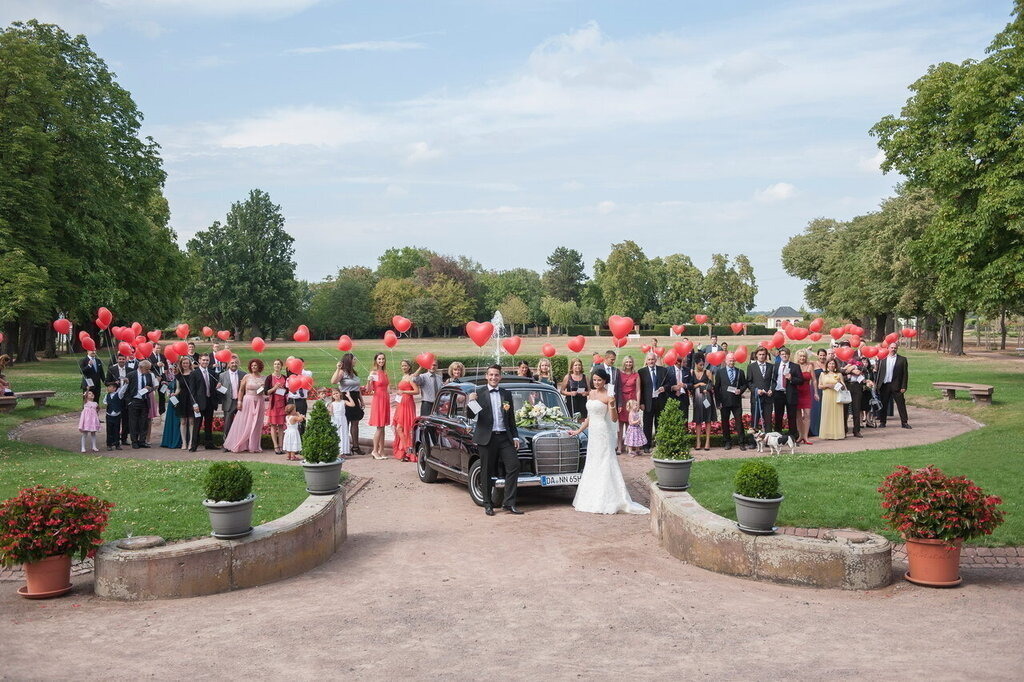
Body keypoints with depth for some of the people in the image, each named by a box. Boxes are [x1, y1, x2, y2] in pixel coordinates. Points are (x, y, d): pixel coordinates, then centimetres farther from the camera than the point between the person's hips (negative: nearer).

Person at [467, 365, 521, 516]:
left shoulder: (506, 394, 11)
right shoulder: (478, 393, 0)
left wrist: (515, 436, 13)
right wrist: (471, 401, -24)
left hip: (505, 437, 3)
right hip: (486, 438, -3)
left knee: (514, 466, -6)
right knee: (486, 472, 3)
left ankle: (509, 503, 0)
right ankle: (488, 505, 13)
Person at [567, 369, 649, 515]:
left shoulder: (607, 396, -11)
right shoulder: (591, 393, 11)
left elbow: (614, 419, -16)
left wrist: (612, 404, -31)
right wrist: (578, 431, 22)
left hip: (604, 433, -8)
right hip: (593, 432, 8)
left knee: (605, 465, -6)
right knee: (592, 465, 10)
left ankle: (609, 503, -3)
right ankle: (593, 501, 17)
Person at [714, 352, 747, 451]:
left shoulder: (740, 372, 9)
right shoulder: (720, 372, 4)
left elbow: (744, 384, 13)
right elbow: (716, 387, 3)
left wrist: (740, 390, -9)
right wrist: (718, 401, -4)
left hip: (737, 401, 0)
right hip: (724, 401, 0)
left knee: (739, 421, -3)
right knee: (725, 422, 5)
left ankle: (742, 442, 3)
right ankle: (727, 442, 14)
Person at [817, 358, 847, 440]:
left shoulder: (839, 374, 10)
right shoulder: (823, 374, 11)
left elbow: (843, 386, 9)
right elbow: (819, 386, 8)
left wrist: (842, 386, -13)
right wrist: (827, 385, -7)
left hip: (836, 397, 0)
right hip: (827, 397, 0)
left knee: (837, 415, -2)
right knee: (827, 415, -2)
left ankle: (837, 434, 1)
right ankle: (827, 434, -1)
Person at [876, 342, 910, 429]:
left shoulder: (902, 359, 4)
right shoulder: (883, 359, 10)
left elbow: (905, 374, 1)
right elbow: (878, 372, 10)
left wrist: (904, 386, -6)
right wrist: (876, 384, 3)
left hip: (896, 386, -2)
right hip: (884, 385, 2)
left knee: (901, 404, -1)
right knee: (884, 404, 7)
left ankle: (904, 422, 6)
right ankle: (882, 422, 15)